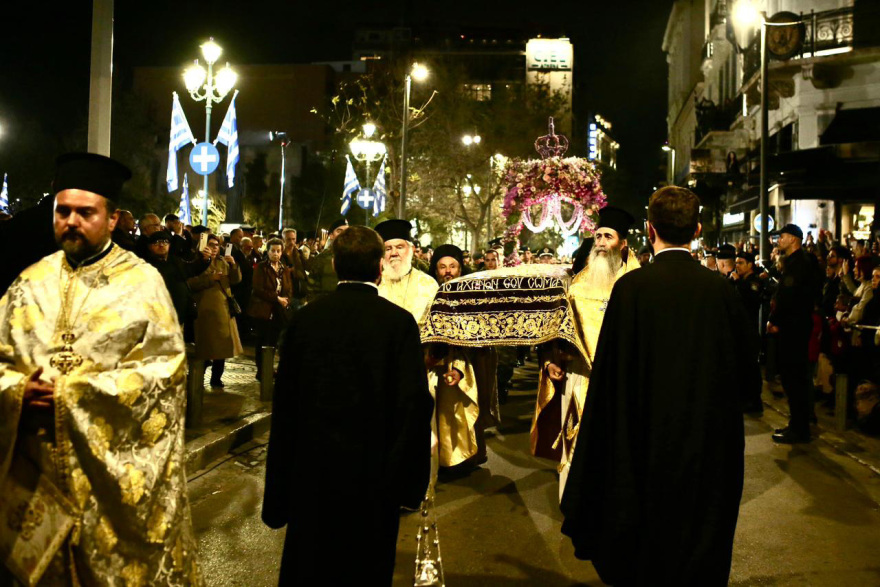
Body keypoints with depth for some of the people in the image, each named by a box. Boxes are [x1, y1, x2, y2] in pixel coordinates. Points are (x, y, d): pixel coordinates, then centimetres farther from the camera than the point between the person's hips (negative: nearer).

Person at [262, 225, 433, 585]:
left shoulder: (305, 317, -5)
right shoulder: (399, 322, -13)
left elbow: (285, 402, -2)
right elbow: (414, 403, -16)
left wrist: (279, 482, 8)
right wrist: (409, 479, -5)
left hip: (312, 465, 3)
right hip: (372, 471, -2)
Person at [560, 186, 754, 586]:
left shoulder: (630, 287, -16)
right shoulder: (719, 288, -8)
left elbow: (610, 373, -14)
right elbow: (745, 358, 1)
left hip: (648, 439, -2)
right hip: (708, 444, 3)